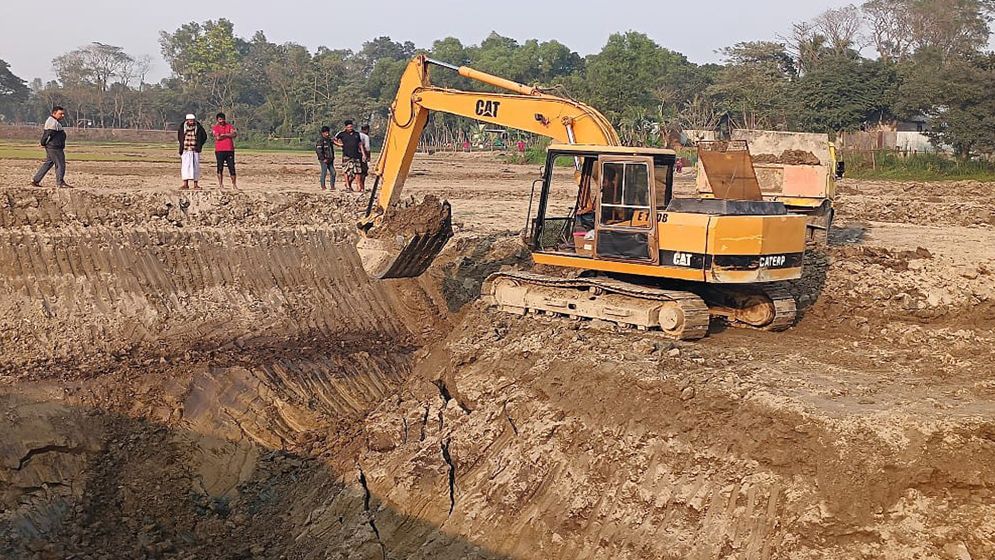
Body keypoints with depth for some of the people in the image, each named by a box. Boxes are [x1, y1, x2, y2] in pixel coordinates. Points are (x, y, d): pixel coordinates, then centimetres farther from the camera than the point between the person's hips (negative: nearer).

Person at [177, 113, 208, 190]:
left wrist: (199, 145, 7)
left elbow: (204, 136, 12)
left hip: (195, 150, 0)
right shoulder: (182, 128, 4)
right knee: (185, 166, -6)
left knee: (195, 166, 2)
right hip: (185, 150, 0)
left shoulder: (198, 128, 0)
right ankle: (185, 184, -5)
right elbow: (179, 136, 23)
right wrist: (182, 144, 15)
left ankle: (196, 184, 7)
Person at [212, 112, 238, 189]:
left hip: (230, 150, 1)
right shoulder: (215, 128, 5)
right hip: (219, 150, -1)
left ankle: (234, 184, 4)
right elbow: (218, 137, -11)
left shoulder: (229, 126, 10)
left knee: (232, 167, -1)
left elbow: (235, 134, -6)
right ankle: (220, 184, 7)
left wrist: (223, 134, -12)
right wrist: (229, 135, -5)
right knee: (220, 168, 1)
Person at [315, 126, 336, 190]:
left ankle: (332, 186, 11)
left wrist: (332, 158, 15)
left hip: (330, 159, 8)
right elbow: (318, 150, -16)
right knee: (324, 172, -5)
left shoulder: (329, 139, 16)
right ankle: (323, 187, 1)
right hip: (324, 160, -8)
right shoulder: (320, 140, -9)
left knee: (333, 172, 4)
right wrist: (323, 159, -18)